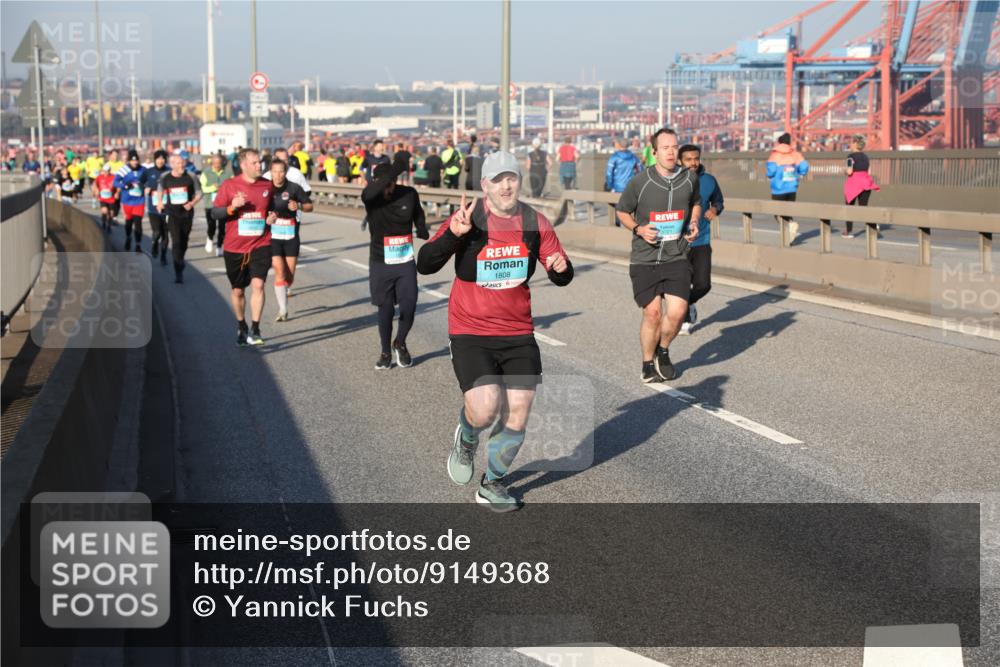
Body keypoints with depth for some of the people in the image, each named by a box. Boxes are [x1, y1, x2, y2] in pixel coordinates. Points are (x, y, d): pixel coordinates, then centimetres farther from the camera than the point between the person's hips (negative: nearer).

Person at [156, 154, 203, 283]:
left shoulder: (190, 177, -7)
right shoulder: (165, 178, -2)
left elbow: (199, 193, 0)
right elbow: (160, 190, 19)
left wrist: (192, 203, -16)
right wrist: (159, 202, 10)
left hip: (187, 213, 1)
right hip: (172, 213, -1)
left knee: (184, 242, 15)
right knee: (177, 242, -13)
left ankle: (180, 261, 42)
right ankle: (178, 273, -14)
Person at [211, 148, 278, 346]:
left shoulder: (267, 185, 4)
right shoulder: (229, 186, -4)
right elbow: (215, 212, -4)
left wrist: (272, 216, -2)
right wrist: (232, 207, -22)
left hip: (260, 246, 0)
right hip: (234, 248, 0)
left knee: (258, 284, -18)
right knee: (238, 290, 12)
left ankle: (255, 330, -12)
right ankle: (241, 327, 34)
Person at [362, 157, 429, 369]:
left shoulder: (409, 194, -6)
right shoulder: (370, 197, -13)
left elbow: (418, 216, 15)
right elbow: (372, 191, -38)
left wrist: (423, 231, -2)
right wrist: (398, 167, -47)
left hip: (406, 263, 1)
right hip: (380, 263, -1)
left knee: (409, 307, -4)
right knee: (386, 309, 3)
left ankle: (400, 344, 24)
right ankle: (385, 352, 24)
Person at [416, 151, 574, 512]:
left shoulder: (536, 223, 1)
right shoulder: (468, 219, -10)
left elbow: (561, 278, 9)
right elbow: (424, 265, -17)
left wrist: (561, 268, -15)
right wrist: (454, 234, -32)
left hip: (518, 334, 4)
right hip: (470, 334, -4)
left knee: (517, 415, 2)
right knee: (486, 408, -19)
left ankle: (492, 483, 27)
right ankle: (466, 439, 20)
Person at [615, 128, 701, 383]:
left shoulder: (690, 178, 1)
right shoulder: (640, 182, -9)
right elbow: (622, 211, 6)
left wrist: (694, 224, 4)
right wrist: (638, 229, -12)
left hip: (677, 258, 2)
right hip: (644, 259, -2)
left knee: (677, 312, -10)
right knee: (652, 312, -3)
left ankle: (663, 351, 21)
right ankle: (648, 363, 21)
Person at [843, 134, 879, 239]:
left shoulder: (851, 156, -10)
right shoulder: (865, 157, 11)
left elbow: (849, 171, -18)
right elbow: (868, 171, 10)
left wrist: (846, 171, 3)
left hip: (854, 182, -5)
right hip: (865, 182, 5)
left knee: (849, 207, 9)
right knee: (863, 206, 8)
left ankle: (849, 231, 14)